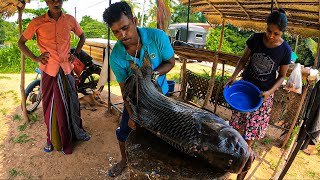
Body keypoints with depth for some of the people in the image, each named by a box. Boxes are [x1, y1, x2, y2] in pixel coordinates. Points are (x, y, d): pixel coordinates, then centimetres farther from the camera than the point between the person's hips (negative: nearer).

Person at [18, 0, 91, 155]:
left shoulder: (70, 20, 0)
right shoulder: (37, 22, -5)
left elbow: (82, 36, 18)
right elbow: (21, 42, 5)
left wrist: (76, 53, 7)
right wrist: (35, 58, -6)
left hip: (66, 68, 2)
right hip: (49, 70, -2)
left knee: (71, 102, 13)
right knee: (51, 105, 9)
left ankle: (77, 131, 34)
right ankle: (52, 138, 29)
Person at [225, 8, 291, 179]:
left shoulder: (285, 50, -15)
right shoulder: (256, 39, -12)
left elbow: (281, 76, -5)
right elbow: (244, 59, -1)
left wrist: (270, 91, -20)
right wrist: (234, 75, -15)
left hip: (264, 92, -1)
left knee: (255, 122, 12)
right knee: (239, 115, 11)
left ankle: (247, 146, 36)